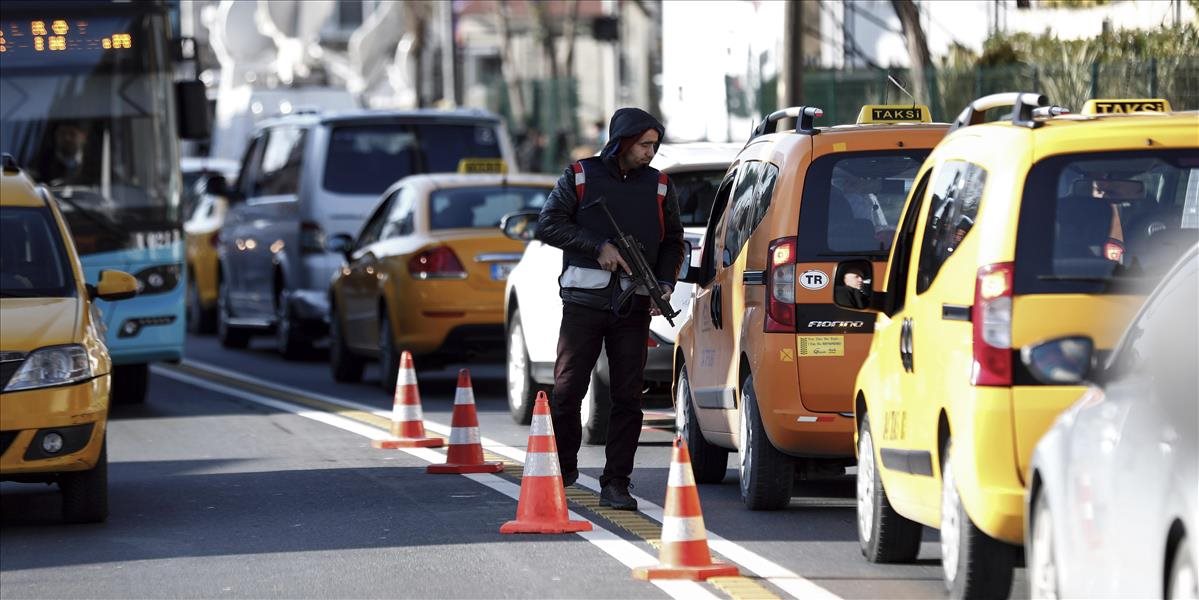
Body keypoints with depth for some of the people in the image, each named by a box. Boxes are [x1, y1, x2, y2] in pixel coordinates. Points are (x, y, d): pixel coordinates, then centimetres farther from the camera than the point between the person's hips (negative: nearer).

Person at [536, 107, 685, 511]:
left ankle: (616, 484, 1)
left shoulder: (658, 186, 12)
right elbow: (548, 224, -1)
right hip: (584, 300, -2)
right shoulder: (580, 177, 5)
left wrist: (665, 283, -1)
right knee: (567, 390, -2)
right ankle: (562, 469, 15)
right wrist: (597, 247, -11)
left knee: (627, 398, -1)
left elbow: (673, 242, 17)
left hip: (634, 307, 2)